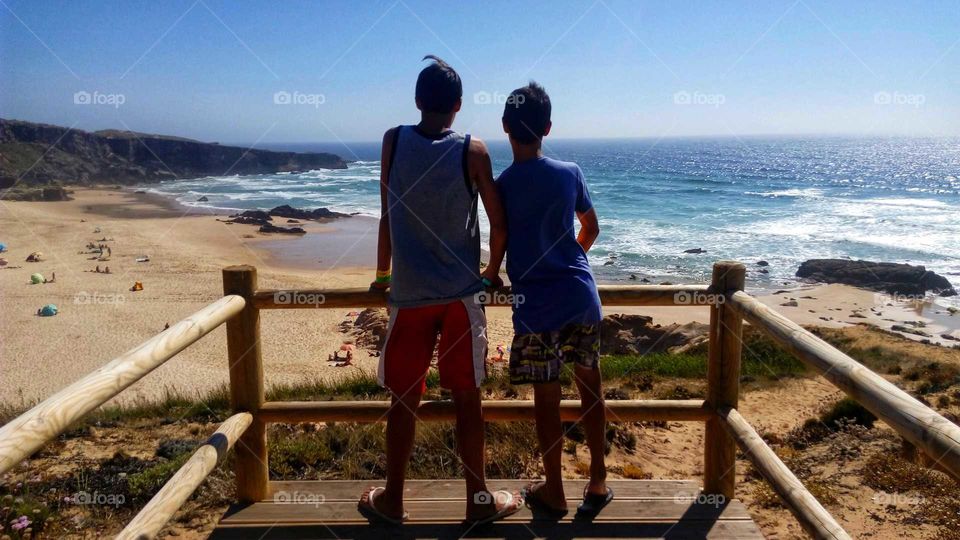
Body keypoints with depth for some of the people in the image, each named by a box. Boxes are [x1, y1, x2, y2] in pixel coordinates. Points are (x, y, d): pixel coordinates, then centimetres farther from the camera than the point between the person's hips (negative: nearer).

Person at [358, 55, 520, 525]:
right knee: (466, 398, 8)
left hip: (409, 293, 1)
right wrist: (492, 270, 14)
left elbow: (387, 218, 2)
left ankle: (391, 500, 23)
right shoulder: (472, 151, -4)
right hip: (461, 293, -1)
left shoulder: (393, 141, -1)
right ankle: (479, 500, 19)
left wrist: (382, 273, 15)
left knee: (404, 398, 11)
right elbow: (499, 223, -3)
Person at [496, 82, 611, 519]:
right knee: (590, 386, 15)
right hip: (581, 297, 4)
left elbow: (498, 247, -2)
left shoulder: (500, 187, -8)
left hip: (537, 306, -3)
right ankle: (597, 482, 25)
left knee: (546, 399, 6)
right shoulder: (570, 173, 2)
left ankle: (554, 493, 20)